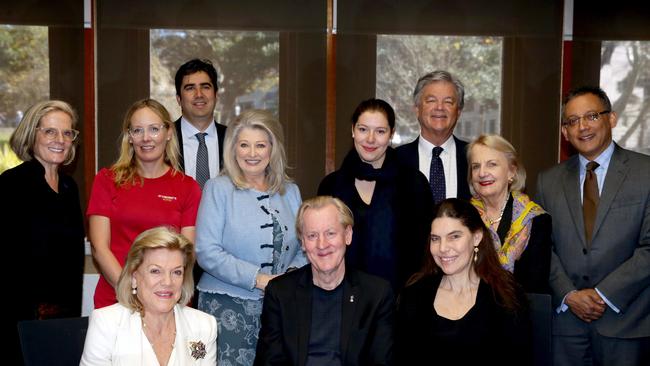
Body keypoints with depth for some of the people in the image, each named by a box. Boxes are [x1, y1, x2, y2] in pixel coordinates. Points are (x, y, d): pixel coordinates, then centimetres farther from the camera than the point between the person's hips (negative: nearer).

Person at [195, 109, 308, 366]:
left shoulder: (290, 192, 12)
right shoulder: (219, 189, -1)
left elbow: (304, 248, 13)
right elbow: (207, 252, -10)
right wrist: (258, 278, -15)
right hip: (228, 306, -4)